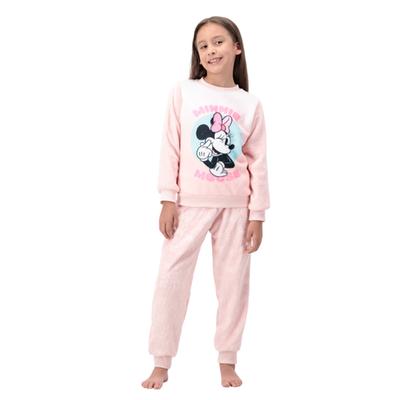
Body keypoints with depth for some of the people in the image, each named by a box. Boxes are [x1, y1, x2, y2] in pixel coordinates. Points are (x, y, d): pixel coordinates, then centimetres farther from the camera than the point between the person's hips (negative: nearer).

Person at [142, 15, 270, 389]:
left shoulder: (250, 104, 2)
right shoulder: (183, 92, -2)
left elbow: (258, 161, 3)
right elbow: (170, 148, -2)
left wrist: (257, 214, 0)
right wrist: (168, 198, -7)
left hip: (235, 205, 2)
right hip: (190, 201, -1)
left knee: (233, 279, 7)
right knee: (171, 276, -2)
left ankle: (227, 360, 21)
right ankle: (161, 362, 9)